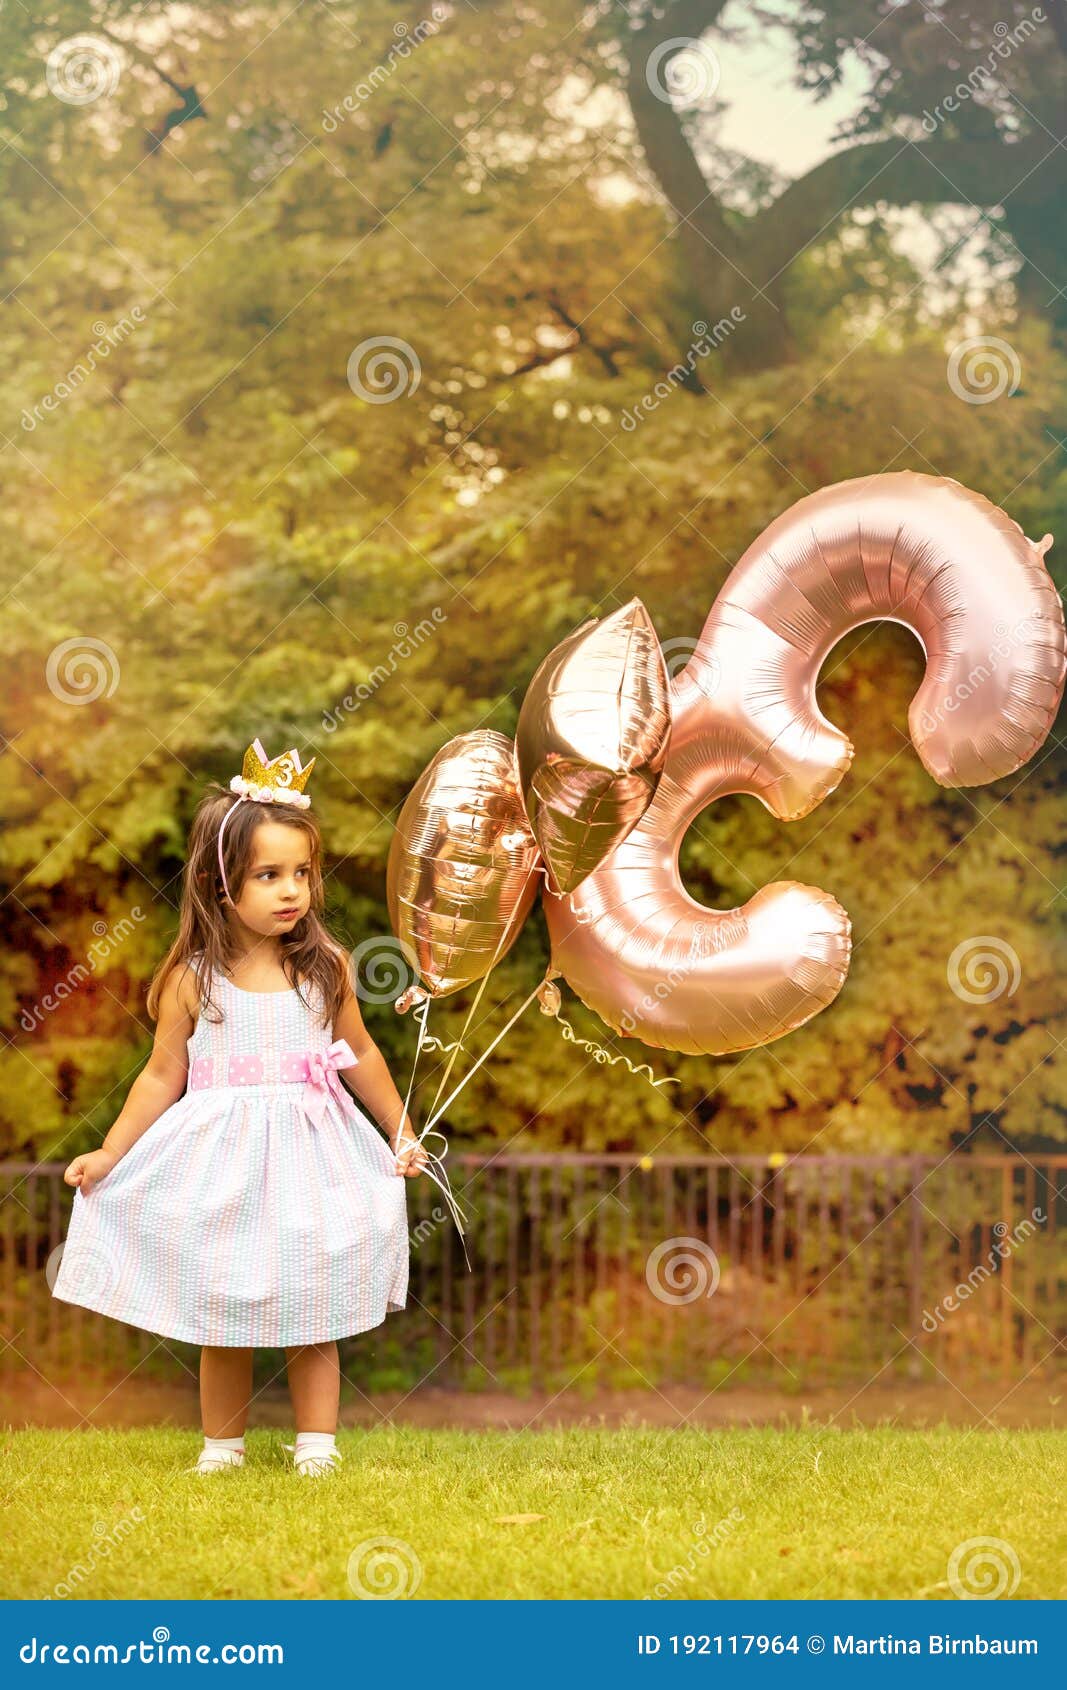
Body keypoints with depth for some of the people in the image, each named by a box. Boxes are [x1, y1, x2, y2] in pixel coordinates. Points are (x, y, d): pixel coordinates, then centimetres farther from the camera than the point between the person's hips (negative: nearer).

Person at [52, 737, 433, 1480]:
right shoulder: (192, 980, -7)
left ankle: (317, 1447, 14)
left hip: (309, 1160, 1)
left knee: (314, 1313, 5)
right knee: (221, 1318, 7)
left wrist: (403, 1133, 16)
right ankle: (222, 1447, 21)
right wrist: (109, 1154, -4)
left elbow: (358, 1054, 11)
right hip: (220, 1164, -1)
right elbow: (162, 1077, 0)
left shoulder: (325, 968, -2)